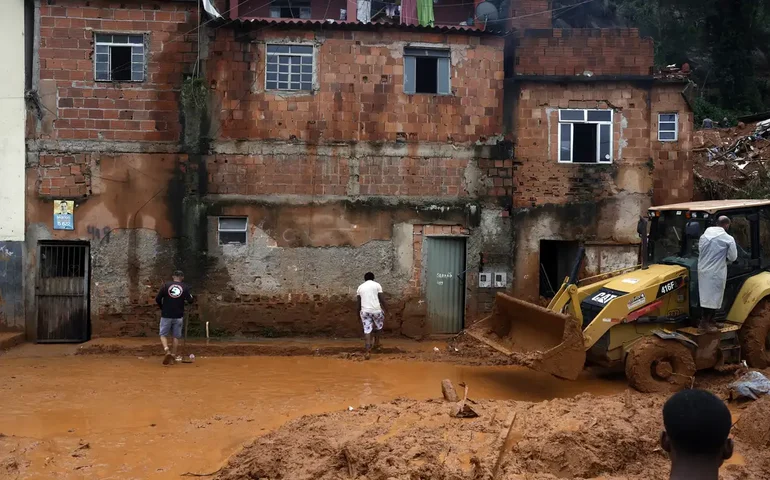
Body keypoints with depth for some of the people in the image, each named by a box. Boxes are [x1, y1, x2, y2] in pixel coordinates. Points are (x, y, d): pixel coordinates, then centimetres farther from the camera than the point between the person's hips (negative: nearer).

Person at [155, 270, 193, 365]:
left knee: (163, 334, 8)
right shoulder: (185, 287, 0)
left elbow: (157, 299, -3)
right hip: (178, 316, 1)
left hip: (166, 315, -1)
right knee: (176, 336, 12)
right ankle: (173, 355, 12)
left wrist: (162, 308, 14)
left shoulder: (166, 285, -1)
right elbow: (190, 300, -4)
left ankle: (167, 350, -16)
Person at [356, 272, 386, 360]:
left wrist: (359, 312, 22)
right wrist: (385, 309, 4)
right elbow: (381, 299, -4)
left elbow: (359, 302, 13)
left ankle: (367, 351, -6)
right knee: (379, 325, 25)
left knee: (367, 330, 2)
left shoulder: (360, 287, 12)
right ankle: (376, 342, 35)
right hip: (376, 310, -2)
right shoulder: (377, 285, 3)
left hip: (365, 311, 2)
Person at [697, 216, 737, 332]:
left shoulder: (704, 236, 6)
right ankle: (705, 322, 2)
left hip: (703, 270, 6)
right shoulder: (728, 239, -10)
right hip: (716, 272, -6)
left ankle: (709, 320, 23)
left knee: (706, 295, 13)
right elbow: (733, 257, -4)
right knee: (714, 296, 1)